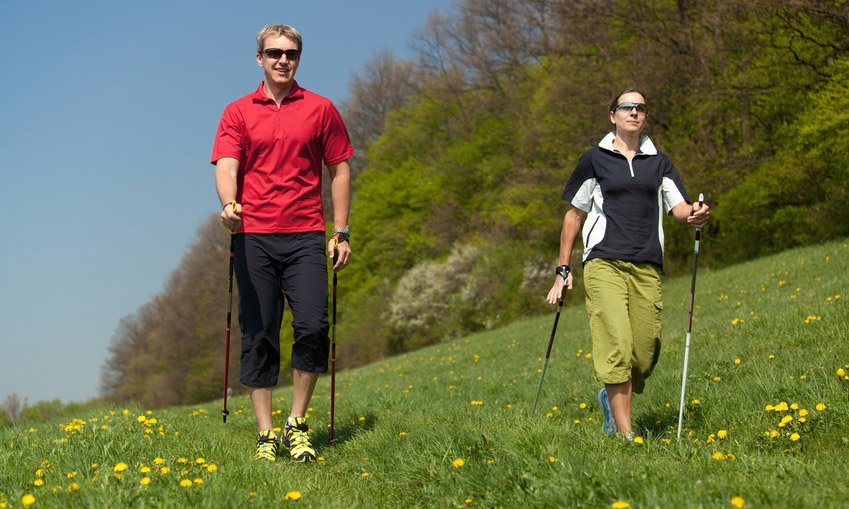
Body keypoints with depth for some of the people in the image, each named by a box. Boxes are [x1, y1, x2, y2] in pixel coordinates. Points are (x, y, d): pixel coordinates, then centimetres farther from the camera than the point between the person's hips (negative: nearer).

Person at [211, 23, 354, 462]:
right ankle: (265, 435, 6)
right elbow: (226, 167, -3)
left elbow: (339, 170, 11)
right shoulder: (237, 112, 9)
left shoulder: (320, 110, 10)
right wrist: (229, 204, -24)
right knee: (258, 336, 1)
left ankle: (297, 425, 3)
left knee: (312, 326, -13)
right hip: (253, 236, 0)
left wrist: (341, 232, 5)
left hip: (305, 236, 0)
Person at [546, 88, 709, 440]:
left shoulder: (659, 162, 17)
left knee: (645, 353, 0)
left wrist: (695, 215, -18)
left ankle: (611, 398, 32)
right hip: (604, 264, -3)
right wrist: (563, 269, 10)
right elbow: (574, 214, 13)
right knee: (616, 345, -17)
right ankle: (625, 435, -14)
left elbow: (679, 207, 7)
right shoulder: (594, 159, 9)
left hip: (647, 268, 3)